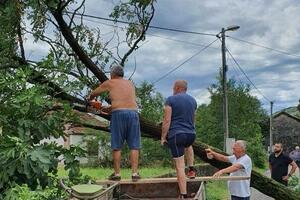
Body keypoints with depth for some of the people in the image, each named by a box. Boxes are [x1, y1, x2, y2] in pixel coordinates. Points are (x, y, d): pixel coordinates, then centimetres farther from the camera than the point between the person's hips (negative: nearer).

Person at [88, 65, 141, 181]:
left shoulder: (109, 83, 13)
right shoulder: (130, 84, 24)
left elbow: (94, 94, 27)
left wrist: (89, 99, 49)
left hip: (118, 113, -3)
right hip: (133, 112, 3)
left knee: (116, 146, 5)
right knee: (134, 146, 5)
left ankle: (117, 173, 7)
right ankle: (135, 173, 2)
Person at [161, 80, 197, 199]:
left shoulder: (171, 100, -5)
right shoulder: (193, 100, 12)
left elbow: (167, 121, -10)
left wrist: (163, 137, -2)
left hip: (176, 134, -5)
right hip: (191, 134, 5)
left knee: (180, 166, -2)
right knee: (188, 145, 41)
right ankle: (191, 168, 28)